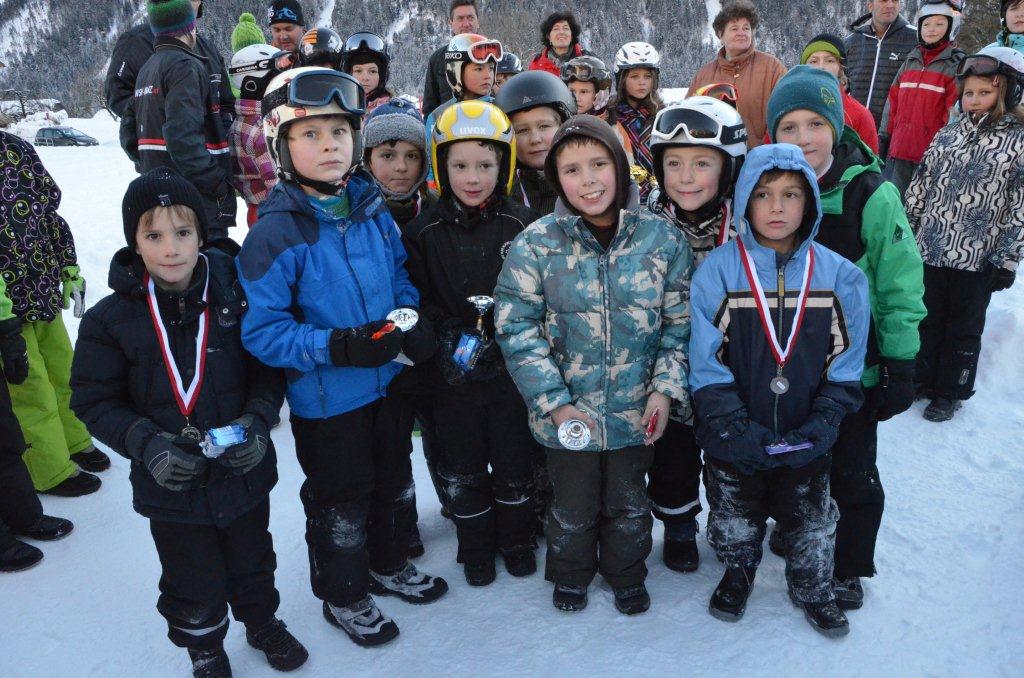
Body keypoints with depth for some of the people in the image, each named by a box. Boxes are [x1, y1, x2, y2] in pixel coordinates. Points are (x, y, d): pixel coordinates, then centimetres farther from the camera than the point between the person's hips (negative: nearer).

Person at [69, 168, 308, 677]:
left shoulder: (237, 297, -10)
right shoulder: (110, 319, -12)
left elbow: (269, 370, 0)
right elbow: (95, 402, -6)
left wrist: (258, 419, -17)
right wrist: (145, 443, -21)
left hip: (244, 471, 1)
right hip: (171, 484, -1)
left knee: (252, 563, 24)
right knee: (194, 583, 17)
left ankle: (263, 623, 52)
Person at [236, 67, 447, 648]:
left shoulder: (374, 211, -3)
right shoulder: (275, 233, -21)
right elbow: (262, 329, -22)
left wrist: (412, 320, -7)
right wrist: (337, 347, -33)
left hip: (390, 382, 6)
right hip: (326, 399, -6)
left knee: (394, 482, 24)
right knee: (341, 501, 13)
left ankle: (389, 566, 50)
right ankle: (343, 595, 39)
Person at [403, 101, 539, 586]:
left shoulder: (523, 224, -5)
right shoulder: (423, 232, -4)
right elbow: (416, 300, -2)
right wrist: (449, 336, -16)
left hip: (511, 369, 0)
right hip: (453, 376, 1)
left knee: (515, 464, 15)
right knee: (463, 469, 14)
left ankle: (517, 540, 38)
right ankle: (476, 547, 35)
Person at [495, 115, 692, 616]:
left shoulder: (662, 238, -7)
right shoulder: (536, 243, -13)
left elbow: (680, 321, -1)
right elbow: (516, 328, -11)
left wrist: (665, 388, -10)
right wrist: (554, 402, -16)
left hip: (637, 412, 2)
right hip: (566, 414, -1)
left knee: (630, 504, 22)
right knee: (573, 507, 19)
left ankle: (627, 574, 49)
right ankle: (570, 573, 48)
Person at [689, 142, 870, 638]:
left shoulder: (840, 275, -9)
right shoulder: (717, 271, -14)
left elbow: (845, 364, -5)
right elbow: (706, 363, -15)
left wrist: (822, 425, -16)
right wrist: (735, 428, -22)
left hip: (806, 440, 1)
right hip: (735, 440, -1)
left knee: (812, 520, 22)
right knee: (734, 517, 22)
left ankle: (812, 588, 49)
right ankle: (738, 571, 51)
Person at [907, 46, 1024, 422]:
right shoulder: (949, 133, 5)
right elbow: (921, 184, 11)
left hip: (978, 258, -3)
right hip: (931, 249, 4)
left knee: (963, 328, 10)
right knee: (927, 320, 15)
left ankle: (951, 392, 24)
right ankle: (921, 379, 32)